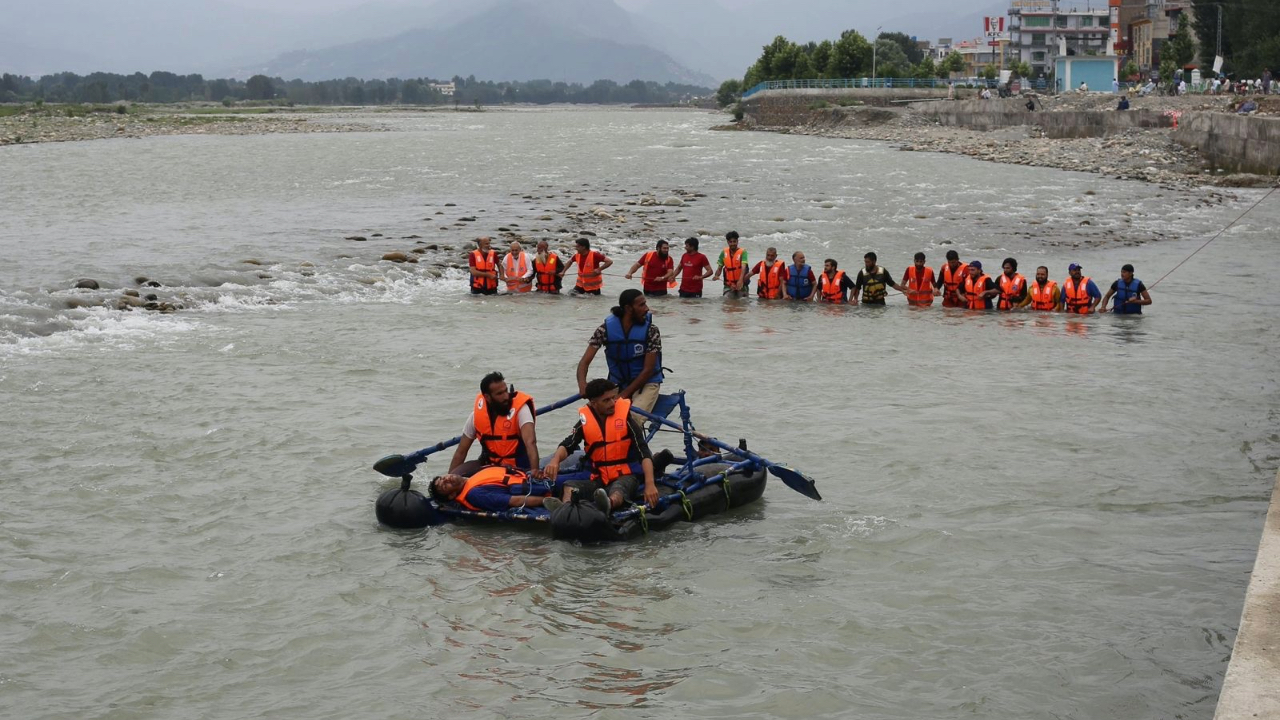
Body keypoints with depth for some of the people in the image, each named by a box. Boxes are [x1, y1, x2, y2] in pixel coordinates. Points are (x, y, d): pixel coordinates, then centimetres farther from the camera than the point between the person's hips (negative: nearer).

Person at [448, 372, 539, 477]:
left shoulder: (520, 408, -21)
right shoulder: (477, 414, -9)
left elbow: (530, 442, -35)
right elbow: (461, 452, 1)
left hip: (517, 467, -4)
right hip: (489, 463, 4)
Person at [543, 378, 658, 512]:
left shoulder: (625, 417, -7)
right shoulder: (585, 420, 1)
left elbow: (644, 452, -13)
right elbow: (567, 445, -5)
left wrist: (650, 484, -26)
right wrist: (555, 460, -31)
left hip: (625, 477, -3)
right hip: (599, 479, 4)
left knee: (617, 491, -36)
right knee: (570, 485, -23)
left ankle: (608, 504, -70)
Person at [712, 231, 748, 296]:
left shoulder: (743, 252, -11)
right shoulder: (724, 253, 2)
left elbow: (743, 267, -24)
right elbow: (720, 267, 7)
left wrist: (740, 280, -40)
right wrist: (717, 276, -16)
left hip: (741, 285, -3)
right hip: (729, 285, 3)